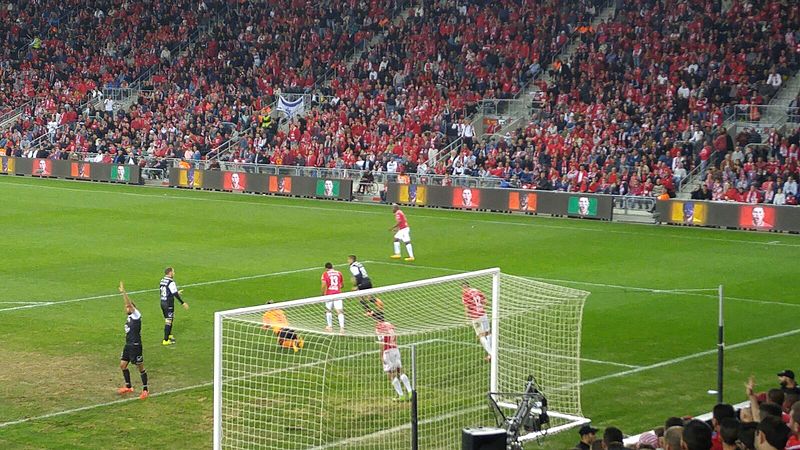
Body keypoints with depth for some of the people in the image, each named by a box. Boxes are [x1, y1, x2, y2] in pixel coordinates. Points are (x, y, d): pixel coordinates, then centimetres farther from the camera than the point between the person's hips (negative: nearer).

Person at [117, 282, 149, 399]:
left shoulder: (136, 316, -14)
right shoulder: (129, 317, 8)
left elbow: (130, 304, -25)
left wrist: (123, 292, -30)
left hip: (136, 346, -9)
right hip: (128, 345, 9)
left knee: (140, 367, 1)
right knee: (123, 365, 11)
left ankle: (145, 390, 10)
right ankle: (128, 387, 24)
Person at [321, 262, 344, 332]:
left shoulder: (325, 274, -2)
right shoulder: (339, 273, 9)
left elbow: (324, 285, -11)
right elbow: (342, 284, 19)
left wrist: (323, 293, 4)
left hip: (329, 294, -2)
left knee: (328, 311, 14)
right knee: (340, 311, -1)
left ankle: (330, 327, 17)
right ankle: (342, 327, -11)